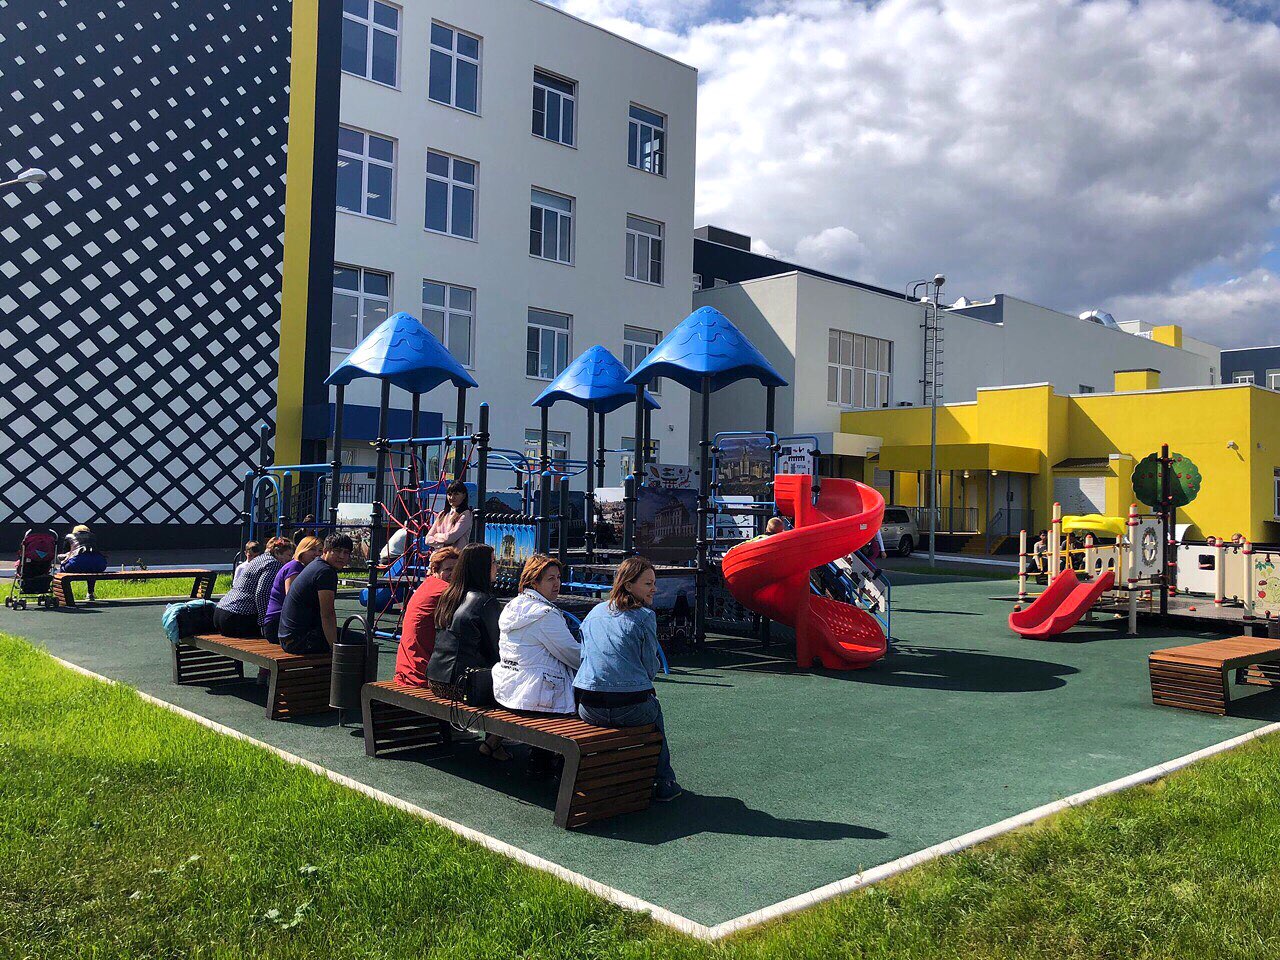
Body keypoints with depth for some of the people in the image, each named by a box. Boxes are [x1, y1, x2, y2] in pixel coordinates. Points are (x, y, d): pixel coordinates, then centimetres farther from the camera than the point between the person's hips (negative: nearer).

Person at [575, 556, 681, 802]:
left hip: (588, 709, 5)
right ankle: (664, 782, 30)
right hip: (631, 709, -5)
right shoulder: (645, 616, -5)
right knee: (654, 712, 31)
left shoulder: (595, 613, 12)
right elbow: (651, 668, -2)